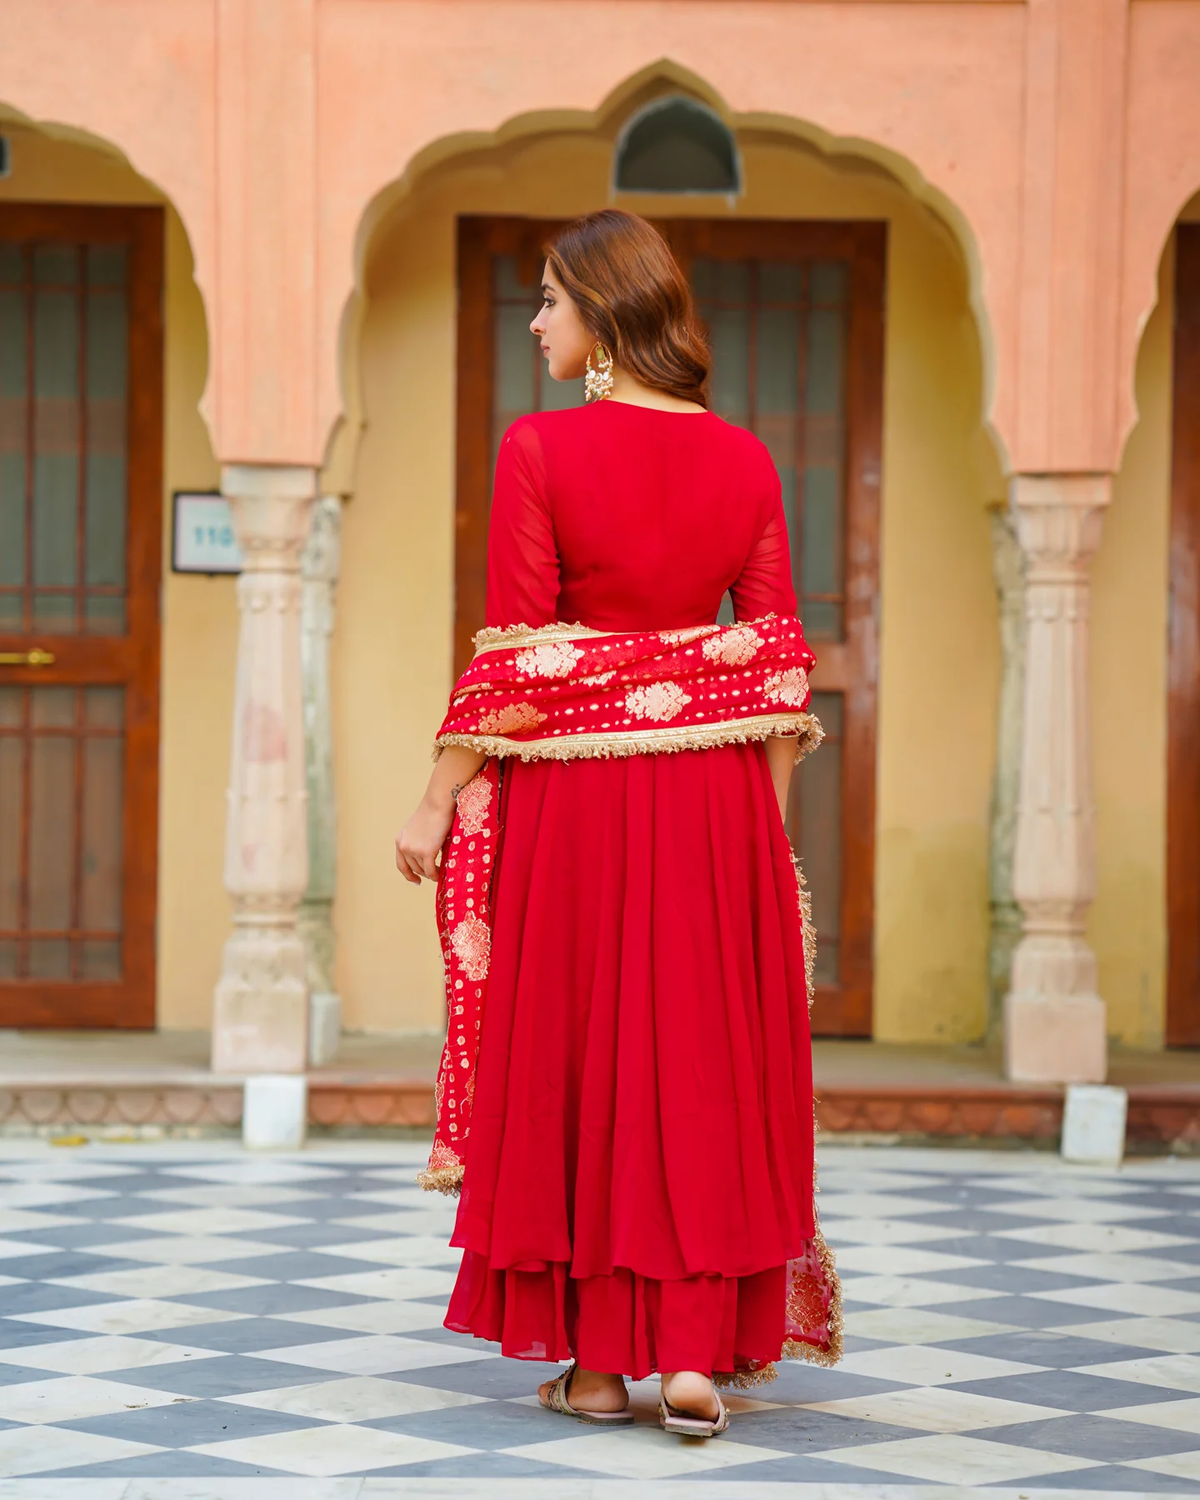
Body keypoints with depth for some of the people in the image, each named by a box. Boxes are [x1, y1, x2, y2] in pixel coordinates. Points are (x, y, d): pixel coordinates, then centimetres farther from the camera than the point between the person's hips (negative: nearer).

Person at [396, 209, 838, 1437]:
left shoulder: (539, 450, -9)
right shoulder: (743, 460, 3)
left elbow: (514, 658, -11)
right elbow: (778, 665, 3)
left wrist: (438, 802, -3)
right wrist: (764, 822, 10)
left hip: (570, 789, -3)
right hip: (715, 794, 3)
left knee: (574, 1057, 7)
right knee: (703, 1056, 7)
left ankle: (595, 1359, 12)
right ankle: (697, 1348, 0)